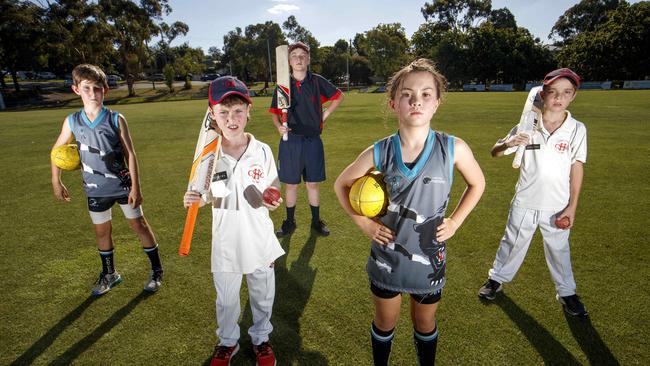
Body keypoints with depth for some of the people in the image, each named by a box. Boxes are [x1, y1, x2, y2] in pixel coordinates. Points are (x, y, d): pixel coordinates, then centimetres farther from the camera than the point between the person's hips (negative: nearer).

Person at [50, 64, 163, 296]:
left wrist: (135, 187, -11)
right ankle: (109, 274, 35)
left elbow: (130, 154, -9)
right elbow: (57, 150, 11)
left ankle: (157, 271, 20)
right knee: (102, 231, 14)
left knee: (139, 225, 5)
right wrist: (56, 182, 8)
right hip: (95, 189, 3)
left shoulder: (116, 119, -11)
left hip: (123, 185, -3)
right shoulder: (72, 122, -3)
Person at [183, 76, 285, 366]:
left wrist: (273, 202, -21)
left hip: (258, 240, 0)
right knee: (226, 300, 20)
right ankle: (228, 341, 48)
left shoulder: (262, 151, -11)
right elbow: (208, 195, 0)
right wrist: (193, 199, -21)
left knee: (262, 296, 20)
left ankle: (260, 338, 47)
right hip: (225, 241, 0)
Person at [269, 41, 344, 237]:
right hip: (290, 140, 0)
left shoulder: (317, 81, 2)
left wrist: (325, 114, 7)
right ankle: (289, 222, 24)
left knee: (313, 184, 9)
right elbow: (275, 111, 6)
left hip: (313, 141, 0)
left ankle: (316, 221, 25)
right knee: (290, 184, 8)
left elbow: (338, 96, 16)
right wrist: (278, 126, -14)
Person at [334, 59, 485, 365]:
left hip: (429, 257, 1)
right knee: (385, 323, 22)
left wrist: (454, 222, -2)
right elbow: (341, 184, 1)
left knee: (425, 323, 25)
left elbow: (477, 183, 6)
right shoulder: (379, 152, -14)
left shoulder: (454, 149, -14)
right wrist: (363, 223, -5)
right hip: (386, 255, 0)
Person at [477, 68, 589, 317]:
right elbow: (495, 152, -5)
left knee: (559, 250, 18)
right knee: (512, 244, 17)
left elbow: (577, 169, -3)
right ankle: (497, 278, 37)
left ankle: (567, 293, 40)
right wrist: (508, 143, -28)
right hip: (524, 203, 0)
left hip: (557, 207, 0)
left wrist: (572, 207, -4)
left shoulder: (577, 129, -9)